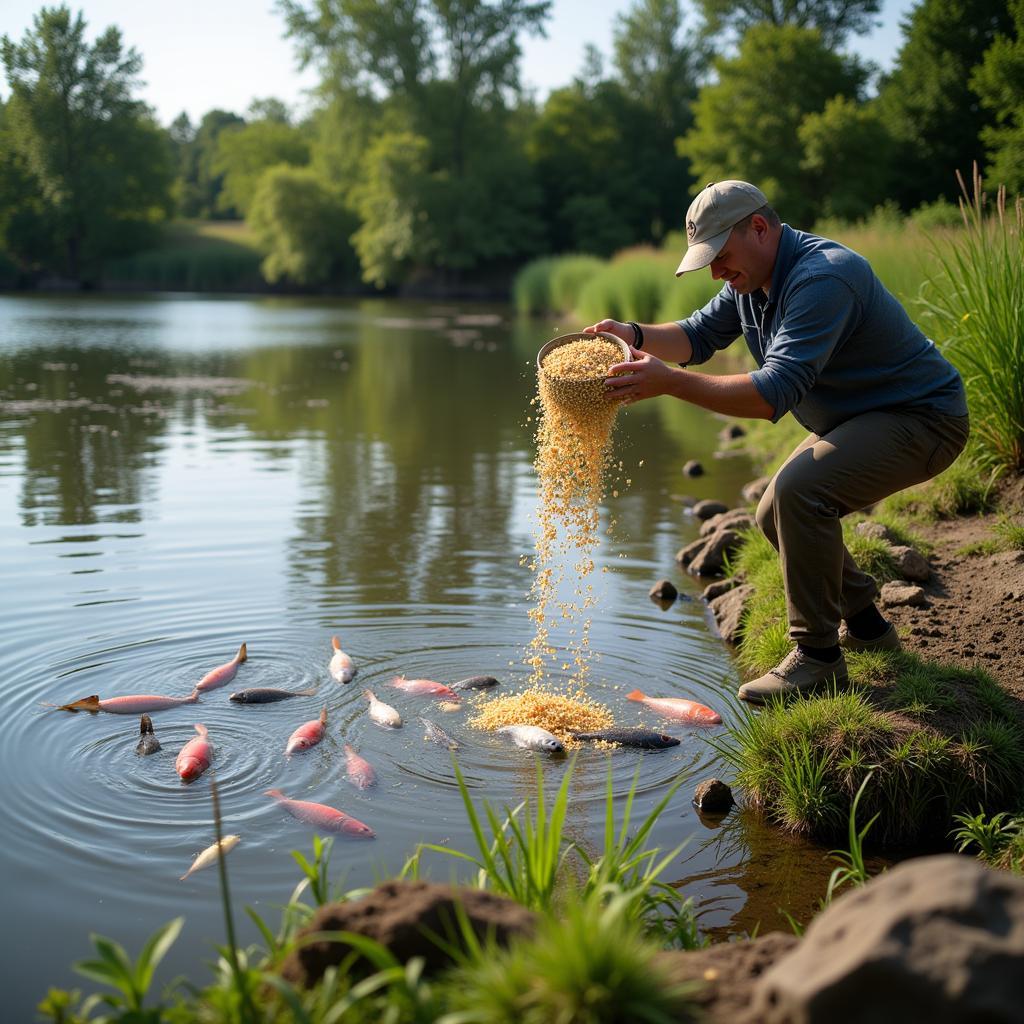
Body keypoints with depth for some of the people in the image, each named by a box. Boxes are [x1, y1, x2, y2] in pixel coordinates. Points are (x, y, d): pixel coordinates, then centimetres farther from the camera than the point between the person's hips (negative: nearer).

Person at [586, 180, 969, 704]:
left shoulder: (822, 278, -30)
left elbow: (773, 393, -37)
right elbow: (699, 335, 8)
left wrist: (669, 381, -39)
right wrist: (634, 334, -12)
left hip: (922, 420, -10)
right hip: (854, 419, 10)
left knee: (800, 489, -29)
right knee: (777, 516, 10)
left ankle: (818, 655, -16)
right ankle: (863, 622, 27)